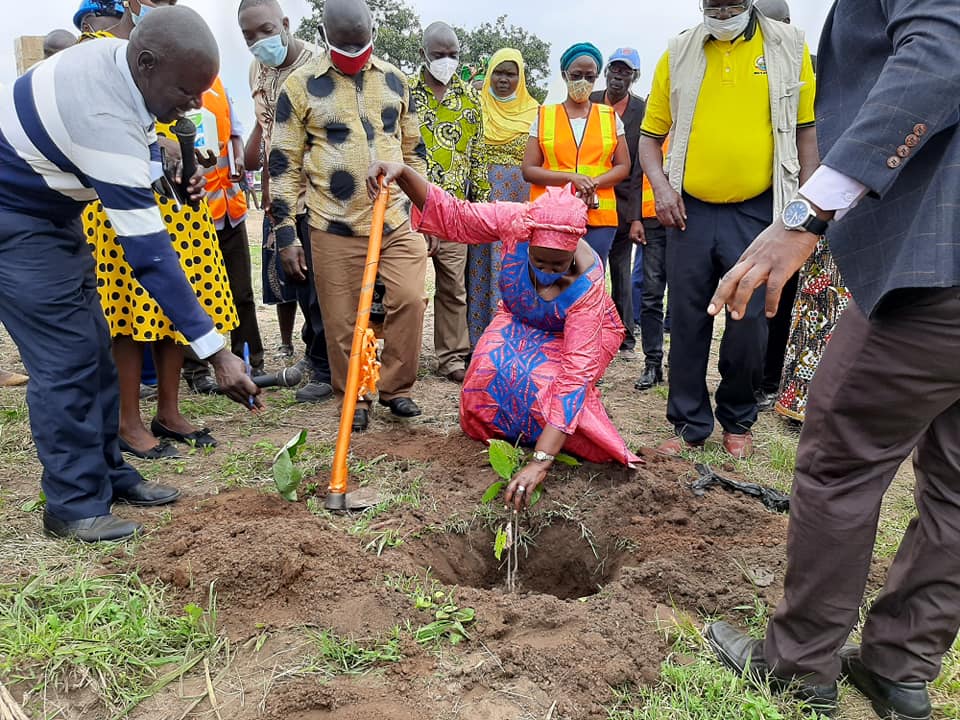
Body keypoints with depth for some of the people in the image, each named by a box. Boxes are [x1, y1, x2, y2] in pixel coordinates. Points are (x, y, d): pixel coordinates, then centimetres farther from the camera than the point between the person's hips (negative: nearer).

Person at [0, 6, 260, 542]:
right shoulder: (106, 122, -35)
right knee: (65, 357, -11)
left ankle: (107, 474, 18)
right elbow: (149, 254, -37)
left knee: (94, 348, 8)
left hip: (52, 211, 9)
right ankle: (75, 506, 2)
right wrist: (216, 351, -35)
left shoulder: (115, 54, -8)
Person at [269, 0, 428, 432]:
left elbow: (414, 150, 17)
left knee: (409, 298, -10)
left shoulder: (393, 80, 10)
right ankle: (354, 400, 21)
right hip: (334, 228, -2)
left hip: (395, 220, 3)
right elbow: (283, 164, -1)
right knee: (341, 321, 2)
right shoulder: (300, 86, -1)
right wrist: (285, 234, -5)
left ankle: (396, 388, 9)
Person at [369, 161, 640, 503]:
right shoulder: (514, 220, -33)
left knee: (546, 382, -32)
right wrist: (403, 173, -36)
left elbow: (575, 374, -46)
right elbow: (452, 216, -19)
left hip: (580, 333, -3)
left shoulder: (586, 284, -41)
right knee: (489, 368, -26)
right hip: (520, 322, 3)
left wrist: (540, 462, -52)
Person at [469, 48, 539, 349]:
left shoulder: (533, 111, 7)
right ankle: (477, 339, 10)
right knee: (479, 264, 2)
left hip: (519, 200, 0)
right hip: (481, 198, 0)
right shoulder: (477, 106, 7)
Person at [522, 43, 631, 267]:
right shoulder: (544, 117, 11)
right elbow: (528, 170, 3)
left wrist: (593, 183, -10)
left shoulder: (610, 117, 14)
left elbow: (623, 167, 10)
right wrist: (571, 177, -11)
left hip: (599, 217, 1)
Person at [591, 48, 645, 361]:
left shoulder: (643, 111, 1)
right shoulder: (588, 104, 6)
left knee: (621, 274, 6)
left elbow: (641, 168, -4)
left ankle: (625, 338, 17)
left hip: (622, 204, -1)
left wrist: (637, 216, -10)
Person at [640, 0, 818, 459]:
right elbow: (651, 134, 11)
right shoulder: (678, 55, 7)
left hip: (756, 213, -1)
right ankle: (691, 424, 18)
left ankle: (738, 422, 24)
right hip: (690, 211, 2)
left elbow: (807, 129, 4)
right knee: (687, 321, 4)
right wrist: (660, 186, -5)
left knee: (749, 324, 2)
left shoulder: (788, 48, 4)